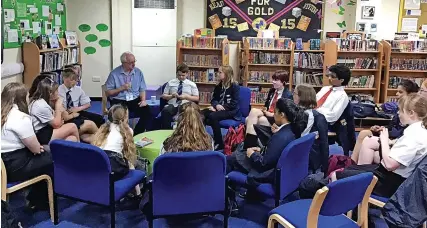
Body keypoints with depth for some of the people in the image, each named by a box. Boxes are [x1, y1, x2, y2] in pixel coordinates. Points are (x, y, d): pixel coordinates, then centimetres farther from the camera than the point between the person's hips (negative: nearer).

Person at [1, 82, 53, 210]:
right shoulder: (20, 118, -20)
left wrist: (36, 147, 5)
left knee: (43, 156, 21)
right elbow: (36, 149, -13)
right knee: (50, 159, 8)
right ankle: (38, 202, 21)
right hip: (14, 167, -9)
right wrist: (39, 148, 8)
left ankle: (35, 197, 27)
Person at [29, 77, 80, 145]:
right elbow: (56, 125, -12)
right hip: (41, 136, -10)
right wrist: (58, 106, -6)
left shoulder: (39, 101, 9)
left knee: (72, 139, -5)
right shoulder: (42, 106, -21)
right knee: (72, 127, -6)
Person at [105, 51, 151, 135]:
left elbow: (142, 89, 9)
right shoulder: (114, 74, -2)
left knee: (147, 110, -24)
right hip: (119, 101, -3)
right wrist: (121, 88, -12)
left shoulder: (138, 72, 8)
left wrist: (143, 100, -9)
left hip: (135, 100, 3)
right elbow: (108, 93, -1)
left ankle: (136, 135, -7)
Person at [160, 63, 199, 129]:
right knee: (165, 111, -35)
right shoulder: (171, 83, 15)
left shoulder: (192, 84, 13)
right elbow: (163, 96, 14)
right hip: (172, 105, 1)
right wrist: (171, 96, -7)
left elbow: (197, 98, 10)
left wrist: (186, 97, -7)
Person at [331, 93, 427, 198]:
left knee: (336, 175, -5)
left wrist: (384, 140, -15)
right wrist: (387, 141, -1)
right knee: (348, 169, 15)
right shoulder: (418, 130, 4)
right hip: (390, 174, 10)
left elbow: (390, 164, -28)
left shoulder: (414, 135, -26)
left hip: (391, 181, -10)